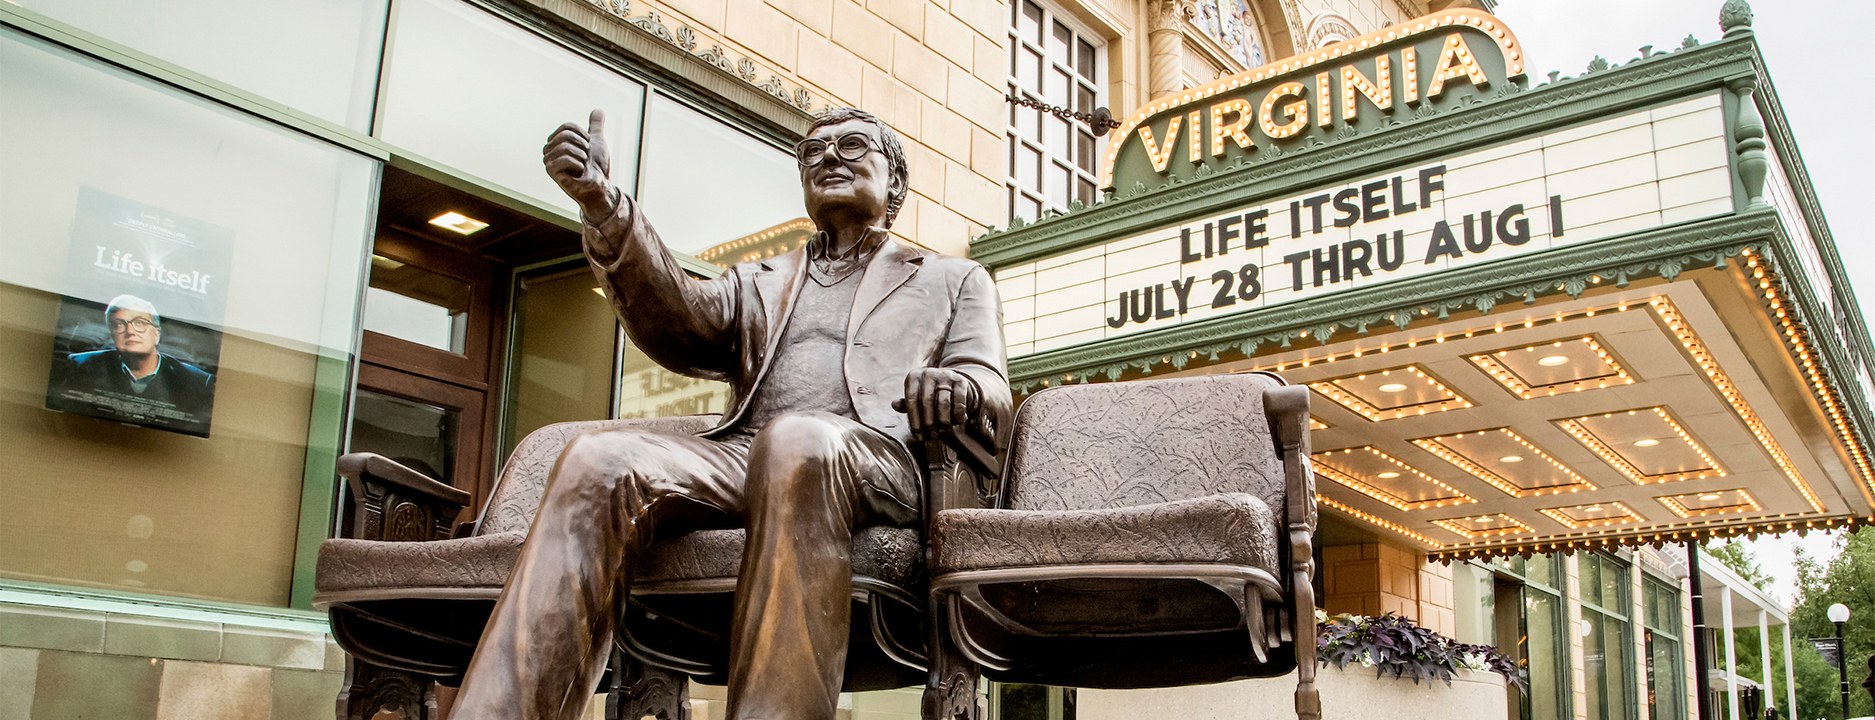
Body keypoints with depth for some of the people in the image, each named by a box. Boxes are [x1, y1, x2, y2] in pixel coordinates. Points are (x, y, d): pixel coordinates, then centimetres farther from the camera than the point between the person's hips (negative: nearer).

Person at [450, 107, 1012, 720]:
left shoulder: (954, 280, 28)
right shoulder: (758, 283, 34)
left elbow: (991, 394, 11)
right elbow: (682, 326, 11)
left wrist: (960, 389, -16)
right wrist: (604, 208, -6)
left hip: (878, 461, -3)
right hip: (739, 459, 3)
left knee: (796, 441, -39)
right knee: (600, 461, -27)